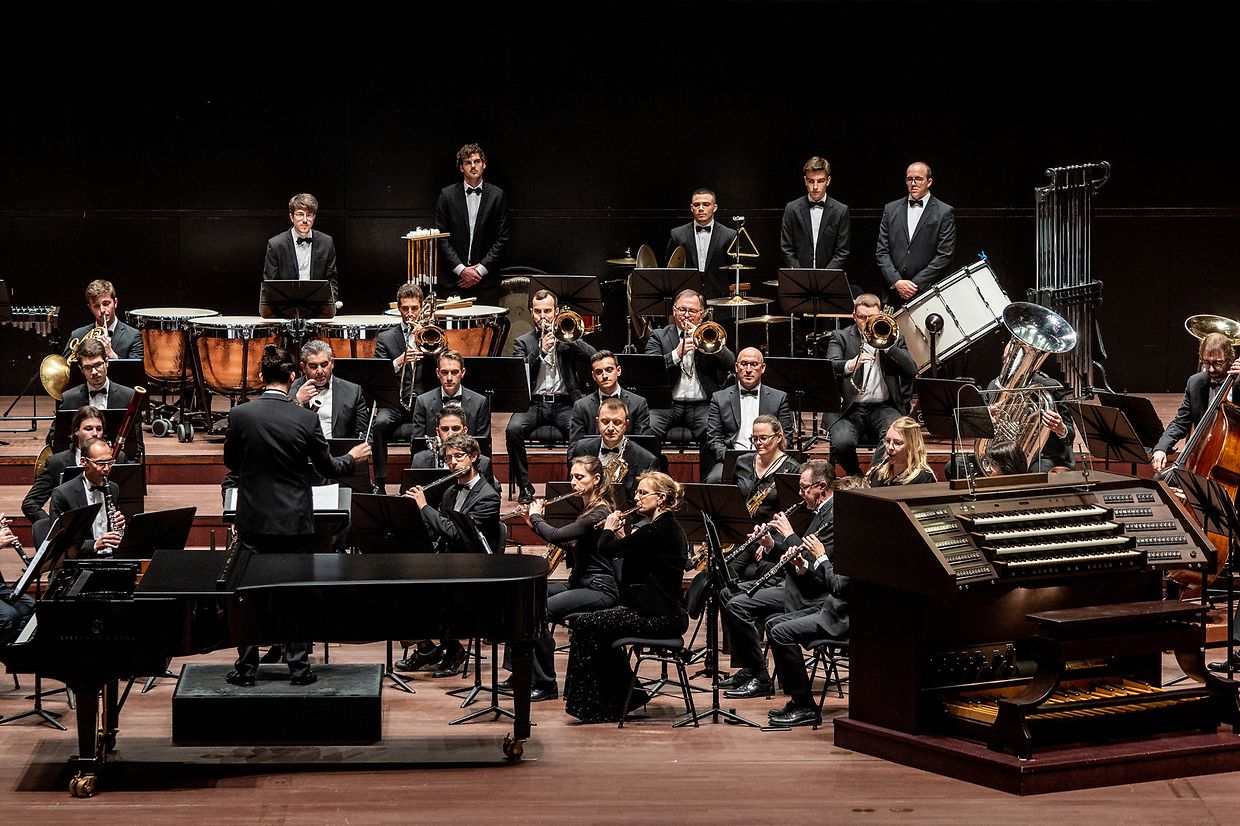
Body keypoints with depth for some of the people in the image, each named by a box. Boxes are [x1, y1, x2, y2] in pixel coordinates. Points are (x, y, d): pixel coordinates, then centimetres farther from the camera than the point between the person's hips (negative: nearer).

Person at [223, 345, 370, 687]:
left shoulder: (240, 415, -10)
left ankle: (246, 668, 13)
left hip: (253, 518, 0)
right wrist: (352, 458, 20)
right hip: (294, 520, 0)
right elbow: (327, 469, 0)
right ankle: (299, 667, 13)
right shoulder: (306, 419, -11)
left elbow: (231, 462, 4)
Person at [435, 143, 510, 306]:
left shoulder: (496, 195, 5)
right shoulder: (448, 194, 4)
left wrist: (481, 269, -6)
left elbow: (502, 238, 3)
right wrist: (461, 269, -7)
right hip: (453, 279, 0)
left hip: (486, 279, 0)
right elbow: (441, 237, 2)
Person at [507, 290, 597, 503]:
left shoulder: (567, 336, 16)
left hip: (563, 403, 0)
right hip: (533, 403, 0)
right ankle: (524, 486, -15)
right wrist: (540, 351, -17)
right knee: (513, 430, -30)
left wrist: (563, 339, -10)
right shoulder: (523, 342, 14)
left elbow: (592, 356, -1)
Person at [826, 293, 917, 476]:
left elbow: (912, 372, 2)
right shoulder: (841, 338, 11)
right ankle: (854, 476, 1)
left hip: (884, 407, 1)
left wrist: (887, 346, -6)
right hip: (850, 408, -1)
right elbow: (829, 368, -8)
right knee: (841, 443, -30)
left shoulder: (893, 338, 16)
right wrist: (850, 365, -29)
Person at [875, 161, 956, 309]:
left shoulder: (944, 212, 2)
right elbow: (882, 251, 9)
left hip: (928, 294, -3)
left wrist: (916, 284, -9)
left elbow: (944, 255, -3)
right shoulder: (891, 209, 13)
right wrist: (896, 282, -6)